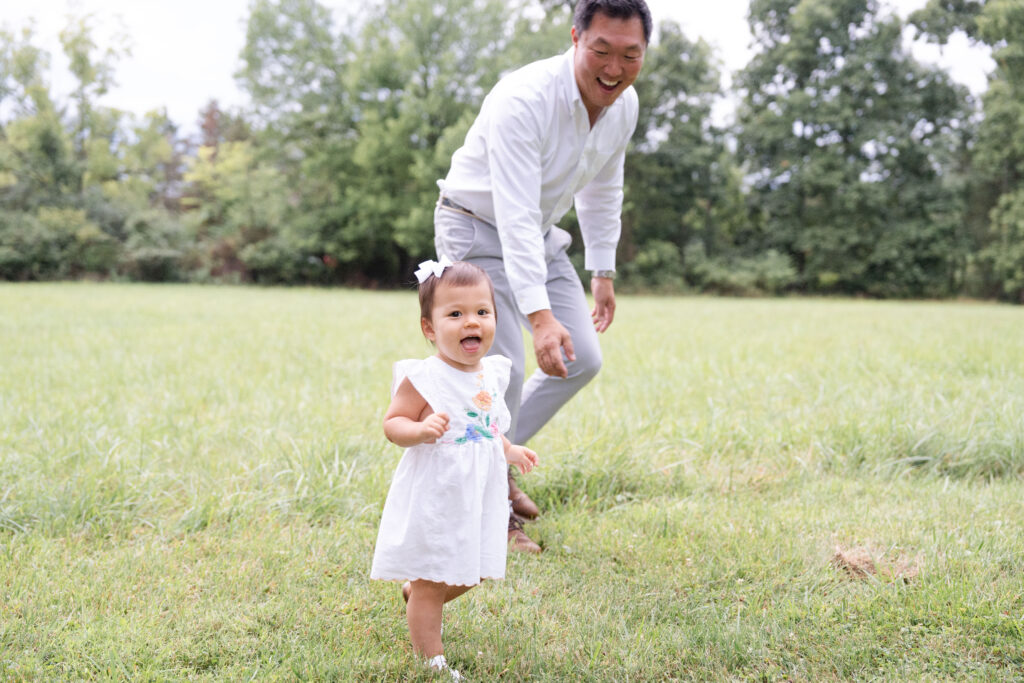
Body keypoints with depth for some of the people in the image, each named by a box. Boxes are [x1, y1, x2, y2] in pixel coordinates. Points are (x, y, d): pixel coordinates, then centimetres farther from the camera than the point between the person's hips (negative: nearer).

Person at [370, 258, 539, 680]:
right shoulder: (423, 379, -18)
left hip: (479, 498, 7)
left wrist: (508, 451, 18)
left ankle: (413, 592, 47)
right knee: (431, 585, 5)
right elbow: (392, 423, -18)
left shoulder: (491, 375, 4)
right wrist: (420, 430, -36)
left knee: (469, 575, 20)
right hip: (435, 498, -7)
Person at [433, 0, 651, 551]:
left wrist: (603, 272, 12)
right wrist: (540, 316, -48)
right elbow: (516, 218, -40)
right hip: (478, 230, -7)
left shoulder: (624, 105, -8)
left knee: (582, 360, 4)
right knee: (504, 367, -15)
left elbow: (603, 190, 9)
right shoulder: (523, 102, -33)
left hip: (540, 234, 8)